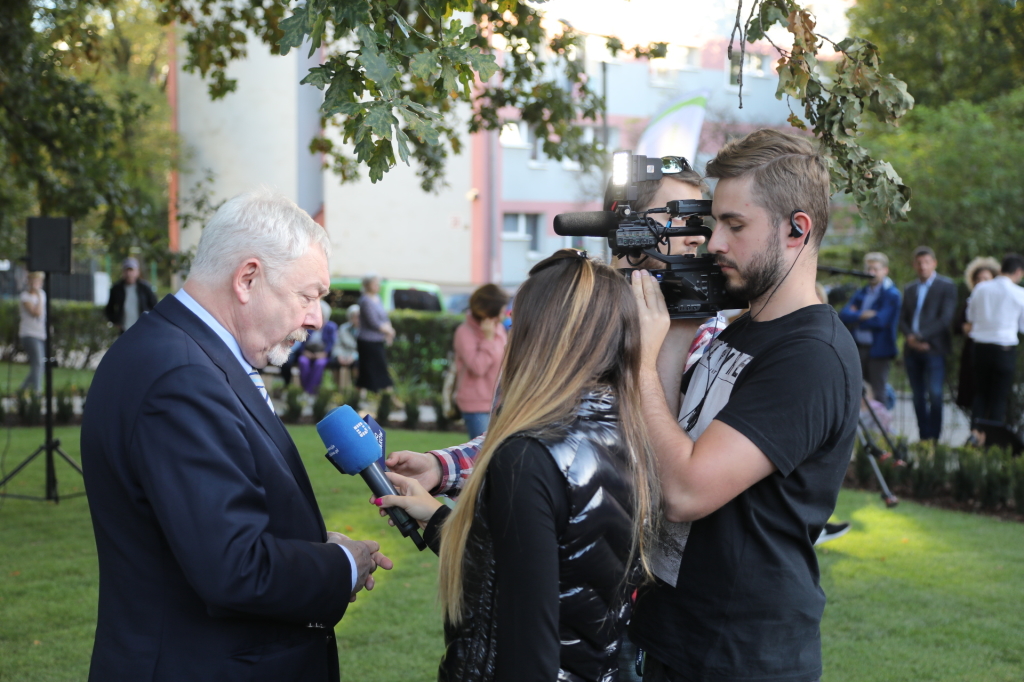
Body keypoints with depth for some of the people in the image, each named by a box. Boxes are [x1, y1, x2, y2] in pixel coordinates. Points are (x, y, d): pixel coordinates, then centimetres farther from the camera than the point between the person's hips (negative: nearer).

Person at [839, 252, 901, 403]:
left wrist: (855, 321, -6)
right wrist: (861, 315, -15)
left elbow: (880, 321, -17)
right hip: (858, 348, 6)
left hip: (878, 349, -6)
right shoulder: (862, 293, 15)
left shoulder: (891, 294, -5)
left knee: (876, 395, -2)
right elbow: (844, 314, 2)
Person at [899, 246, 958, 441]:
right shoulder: (909, 289, 19)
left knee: (934, 394, -13)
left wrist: (921, 337, -14)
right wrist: (909, 337, -8)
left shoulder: (946, 286, 1)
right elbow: (903, 318, 13)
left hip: (934, 349, -5)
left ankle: (934, 438, -9)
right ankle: (923, 438, 9)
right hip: (912, 350, 5)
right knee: (918, 396, 5)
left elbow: (946, 318, -8)